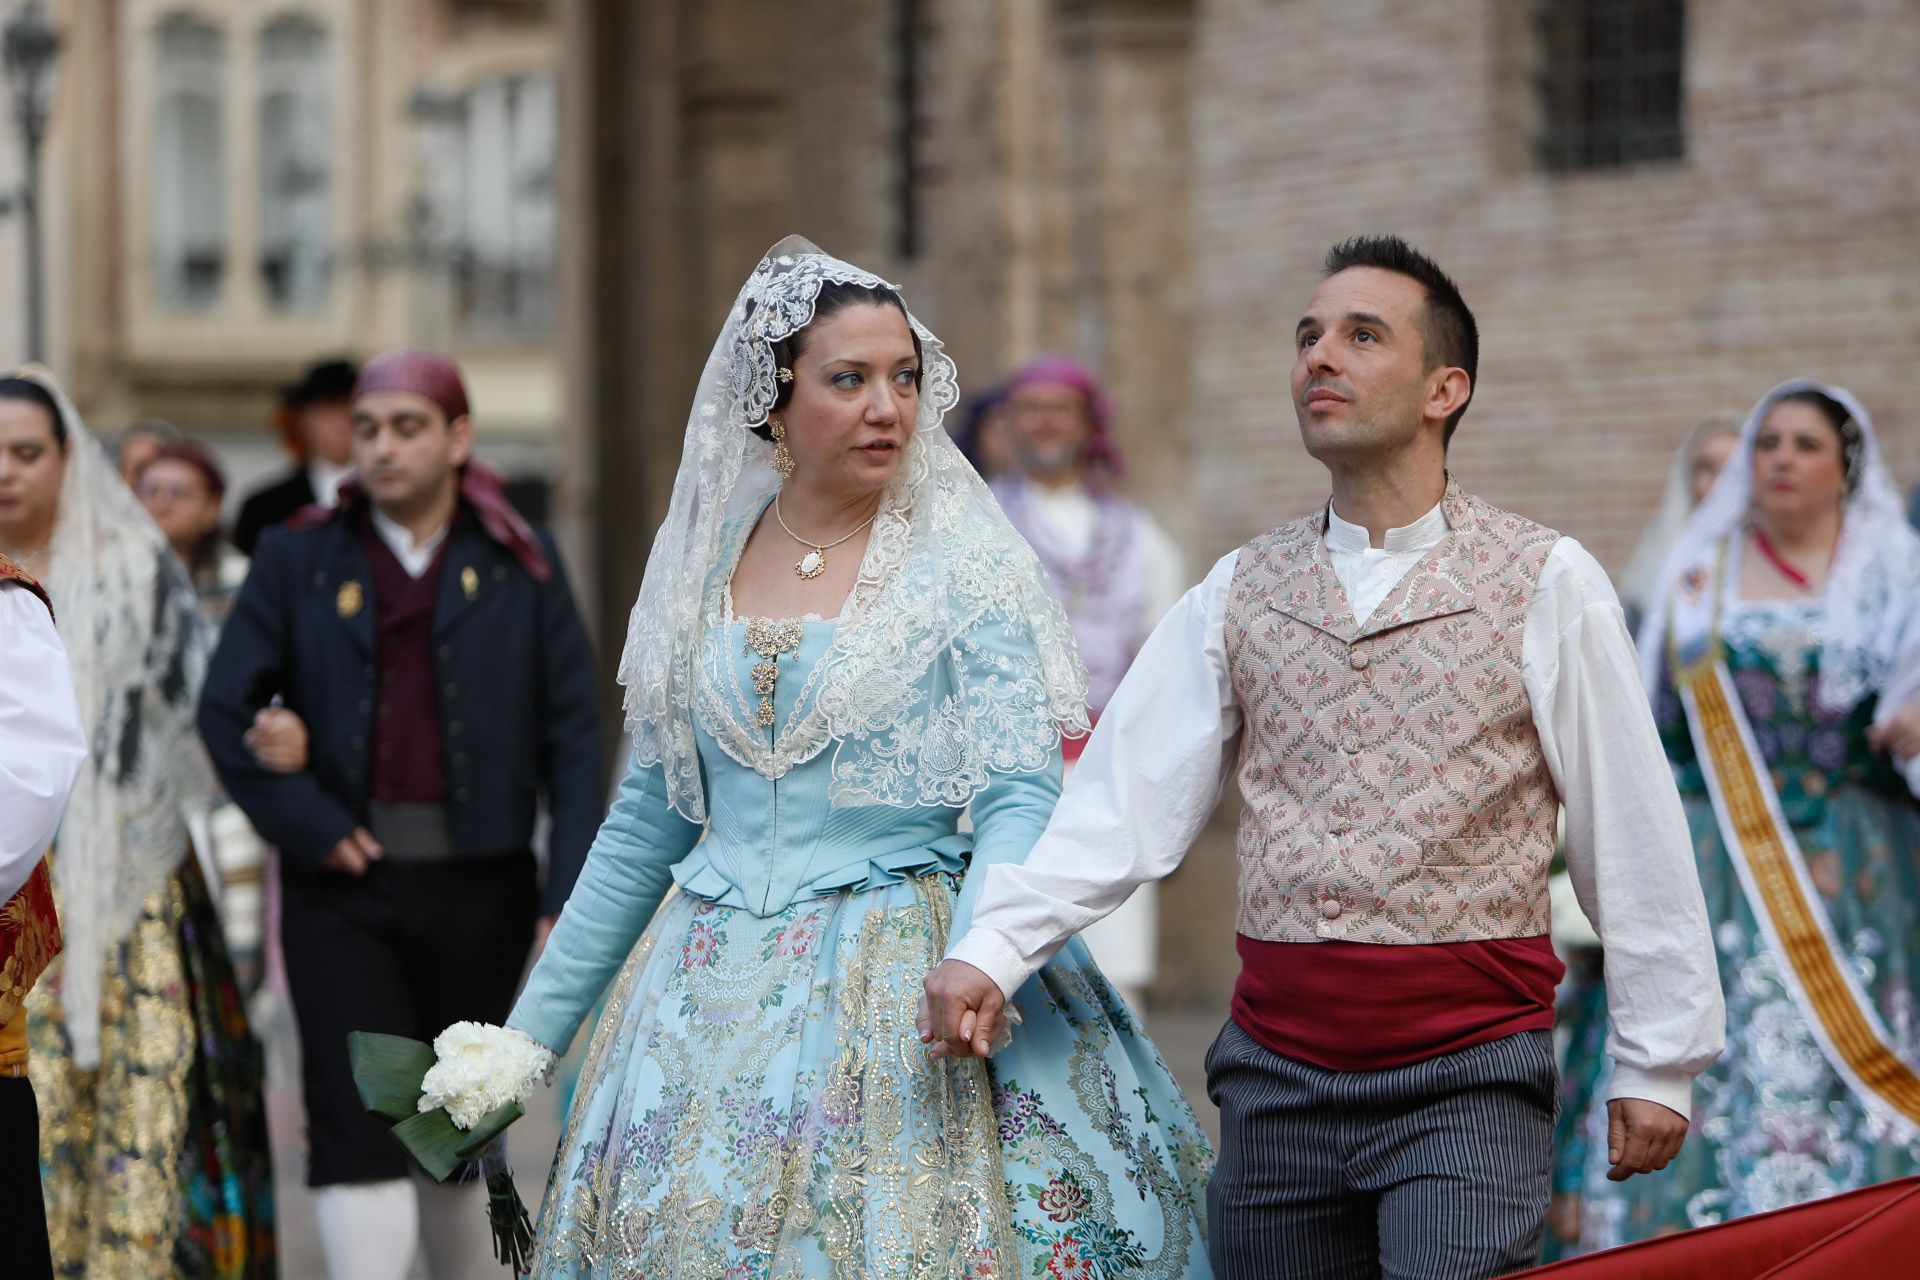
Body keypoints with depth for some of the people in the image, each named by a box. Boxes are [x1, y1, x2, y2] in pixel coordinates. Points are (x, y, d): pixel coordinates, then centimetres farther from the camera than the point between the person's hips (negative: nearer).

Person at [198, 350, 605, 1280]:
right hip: (344, 887, 0)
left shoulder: (520, 567, 5)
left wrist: (571, 895, -7)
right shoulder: (296, 561, 6)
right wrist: (308, 827, -8)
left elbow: (573, 737, 2)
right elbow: (224, 708, 2)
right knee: (355, 1123, -11)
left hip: (477, 888, 1)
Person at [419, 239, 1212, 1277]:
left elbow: (1018, 801, -10)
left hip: (898, 995, -3)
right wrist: (528, 1032, 14)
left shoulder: (966, 564, -3)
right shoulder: (701, 567, 9)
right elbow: (649, 819, 15)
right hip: (714, 993, 4)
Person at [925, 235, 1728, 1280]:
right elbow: (1124, 800, 0)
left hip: (1469, 1084, -3)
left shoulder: (1546, 584, 0)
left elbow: (1630, 834, 1)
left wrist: (1655, 1063, 1)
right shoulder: (1239, 593, 9)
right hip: (1277, 1075, 3)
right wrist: (990, 950, -14)